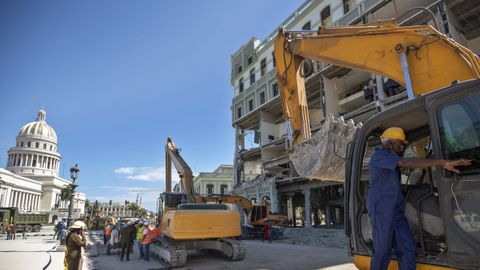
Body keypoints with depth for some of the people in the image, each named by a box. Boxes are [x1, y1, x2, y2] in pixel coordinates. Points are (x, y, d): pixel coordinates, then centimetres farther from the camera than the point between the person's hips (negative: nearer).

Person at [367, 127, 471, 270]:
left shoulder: (391, 158, 22)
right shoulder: (379, 155, -12)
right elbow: (407, 163, -25)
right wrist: (442, 162, -29)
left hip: (397, 211, 9)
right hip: (381, 210, -9)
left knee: (407, 249, 4)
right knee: (382, 252, -2)